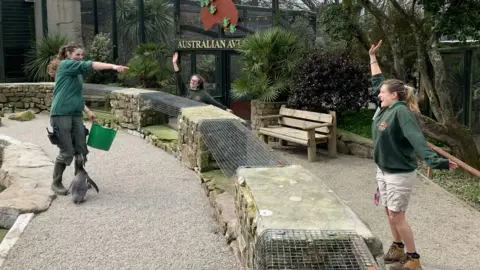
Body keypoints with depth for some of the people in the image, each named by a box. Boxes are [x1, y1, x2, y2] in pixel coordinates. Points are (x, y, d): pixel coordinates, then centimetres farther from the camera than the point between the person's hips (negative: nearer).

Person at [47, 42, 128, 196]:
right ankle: (56, 183, 13)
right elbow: (89, 65, -18)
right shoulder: (65, 65, -5)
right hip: (61, 115, -8)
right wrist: (113, 66, -28)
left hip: (76, 115, 8)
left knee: (81, 150, 7)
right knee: (67, 152, -4)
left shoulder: (77, 73, 18)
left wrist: (87, 111, 16)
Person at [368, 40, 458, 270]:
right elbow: (377, 81, 15)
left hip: (400, 174, -8)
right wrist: (373, 57, 20)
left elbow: (416, 138, -34)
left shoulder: (401, 111, -22)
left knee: (397, 216, -2)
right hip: (383, 171, 9)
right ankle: (397, 247, 35)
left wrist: (434, 160, -48)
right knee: (390, 213, 17)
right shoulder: (385, 108, 2)